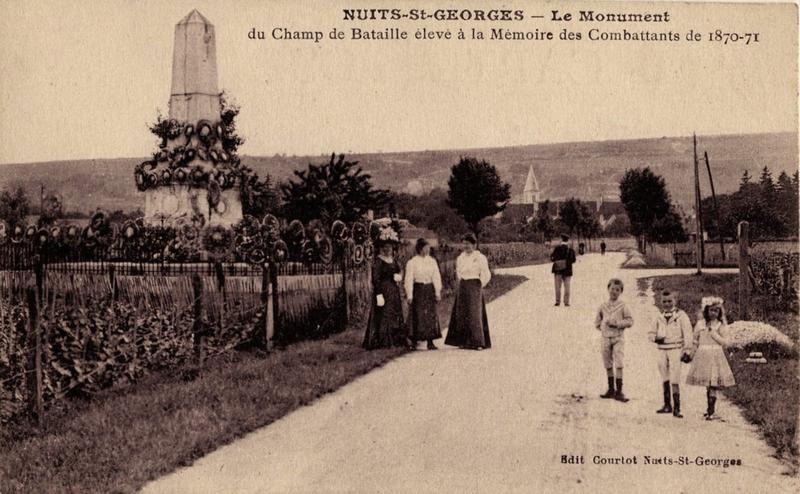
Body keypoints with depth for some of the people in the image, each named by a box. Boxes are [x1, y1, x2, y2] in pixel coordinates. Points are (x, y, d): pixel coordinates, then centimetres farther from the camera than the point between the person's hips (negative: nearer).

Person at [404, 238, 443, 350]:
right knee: (417, 315, -4)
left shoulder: (432, 261, 9)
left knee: (431, 315, 2)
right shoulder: (412, 262, -3)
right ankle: (414, 341, 3)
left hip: (429, 290, 4)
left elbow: (436, 277, 10)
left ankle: (430, 342, 5)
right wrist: (409, 295, -8)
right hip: (418, 290, -4)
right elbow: (409, 279, -4)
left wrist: (438, 292, 5)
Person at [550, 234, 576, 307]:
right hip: (567, 270, 1)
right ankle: (566, 302, 2)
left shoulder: (557, 248, -7)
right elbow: (573, 260, 4)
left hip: (558, 269, -1)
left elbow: (552, 258, -8)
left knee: (558, 287, 5)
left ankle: (557, 301, 1)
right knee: (567, 287, 6)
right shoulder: (571, 249, -1)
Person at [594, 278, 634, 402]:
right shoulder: (603, 306, 7)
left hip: (618, 337, -3)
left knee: (619, 365, -9)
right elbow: (597, 321, 17)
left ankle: (619, 391, -6)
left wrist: (617, 323, -14)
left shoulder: (623, 306, -2)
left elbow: (630, 321, -5)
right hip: (605, 337, 3)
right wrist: (603, 326, 1)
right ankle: (611, 389, 21)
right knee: (608, 365, 10)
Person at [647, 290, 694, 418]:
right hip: (662, 350, 5)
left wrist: (687, 351, -9)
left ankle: (676, 408, -9)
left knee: (674, 380, -11)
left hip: (675, 350, -5)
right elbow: (650, 332, 15)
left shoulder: (681, 315, -3)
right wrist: (656, 338, -7)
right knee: (665, 379, 11)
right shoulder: (659, 317, 9)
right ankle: (667, 405, 21)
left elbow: (687, 335, -4)